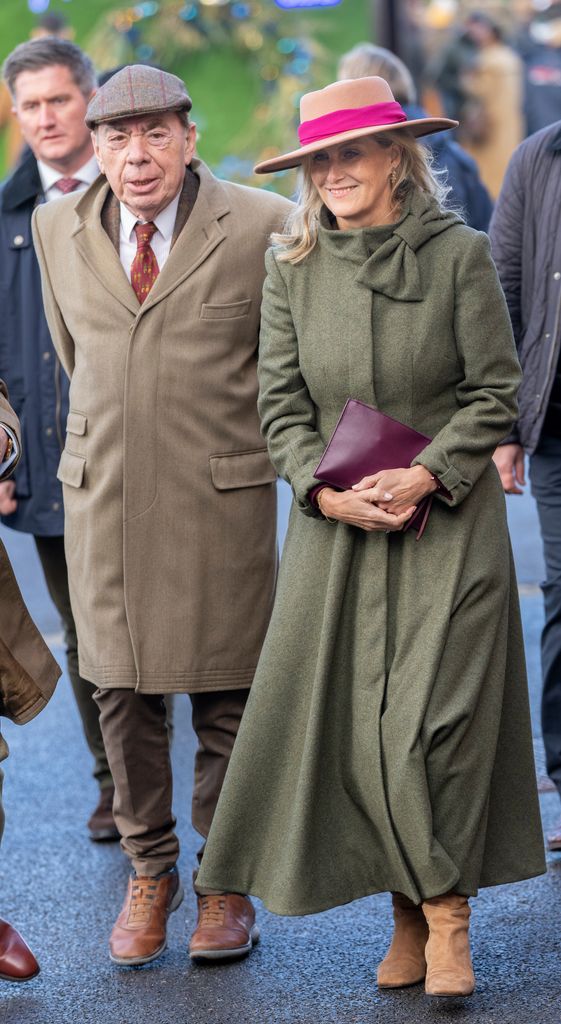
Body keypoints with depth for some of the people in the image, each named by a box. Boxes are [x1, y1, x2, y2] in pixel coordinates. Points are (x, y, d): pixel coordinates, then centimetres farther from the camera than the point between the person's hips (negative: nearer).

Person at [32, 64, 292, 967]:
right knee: (122, 691, 7)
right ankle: (149, 871, 23)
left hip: (221, 497, -3)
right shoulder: (58, 230, 5)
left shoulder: (262, 227, -5)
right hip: (102, 498, 3)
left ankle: (226, 880, 17)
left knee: (225, 698, 3)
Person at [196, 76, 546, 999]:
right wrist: (326, 491, -9)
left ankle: (446, 916, 4)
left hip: (447, 523, -3)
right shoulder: (292, 267, 4)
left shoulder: (460, 255, -5)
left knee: (435, 715, -8)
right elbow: (280, 403, 6)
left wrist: (423, 475, -14)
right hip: (335, 526, 3)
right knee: (351, 721, 1)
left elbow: (495, 394, -3)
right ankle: (411, 914, 13)